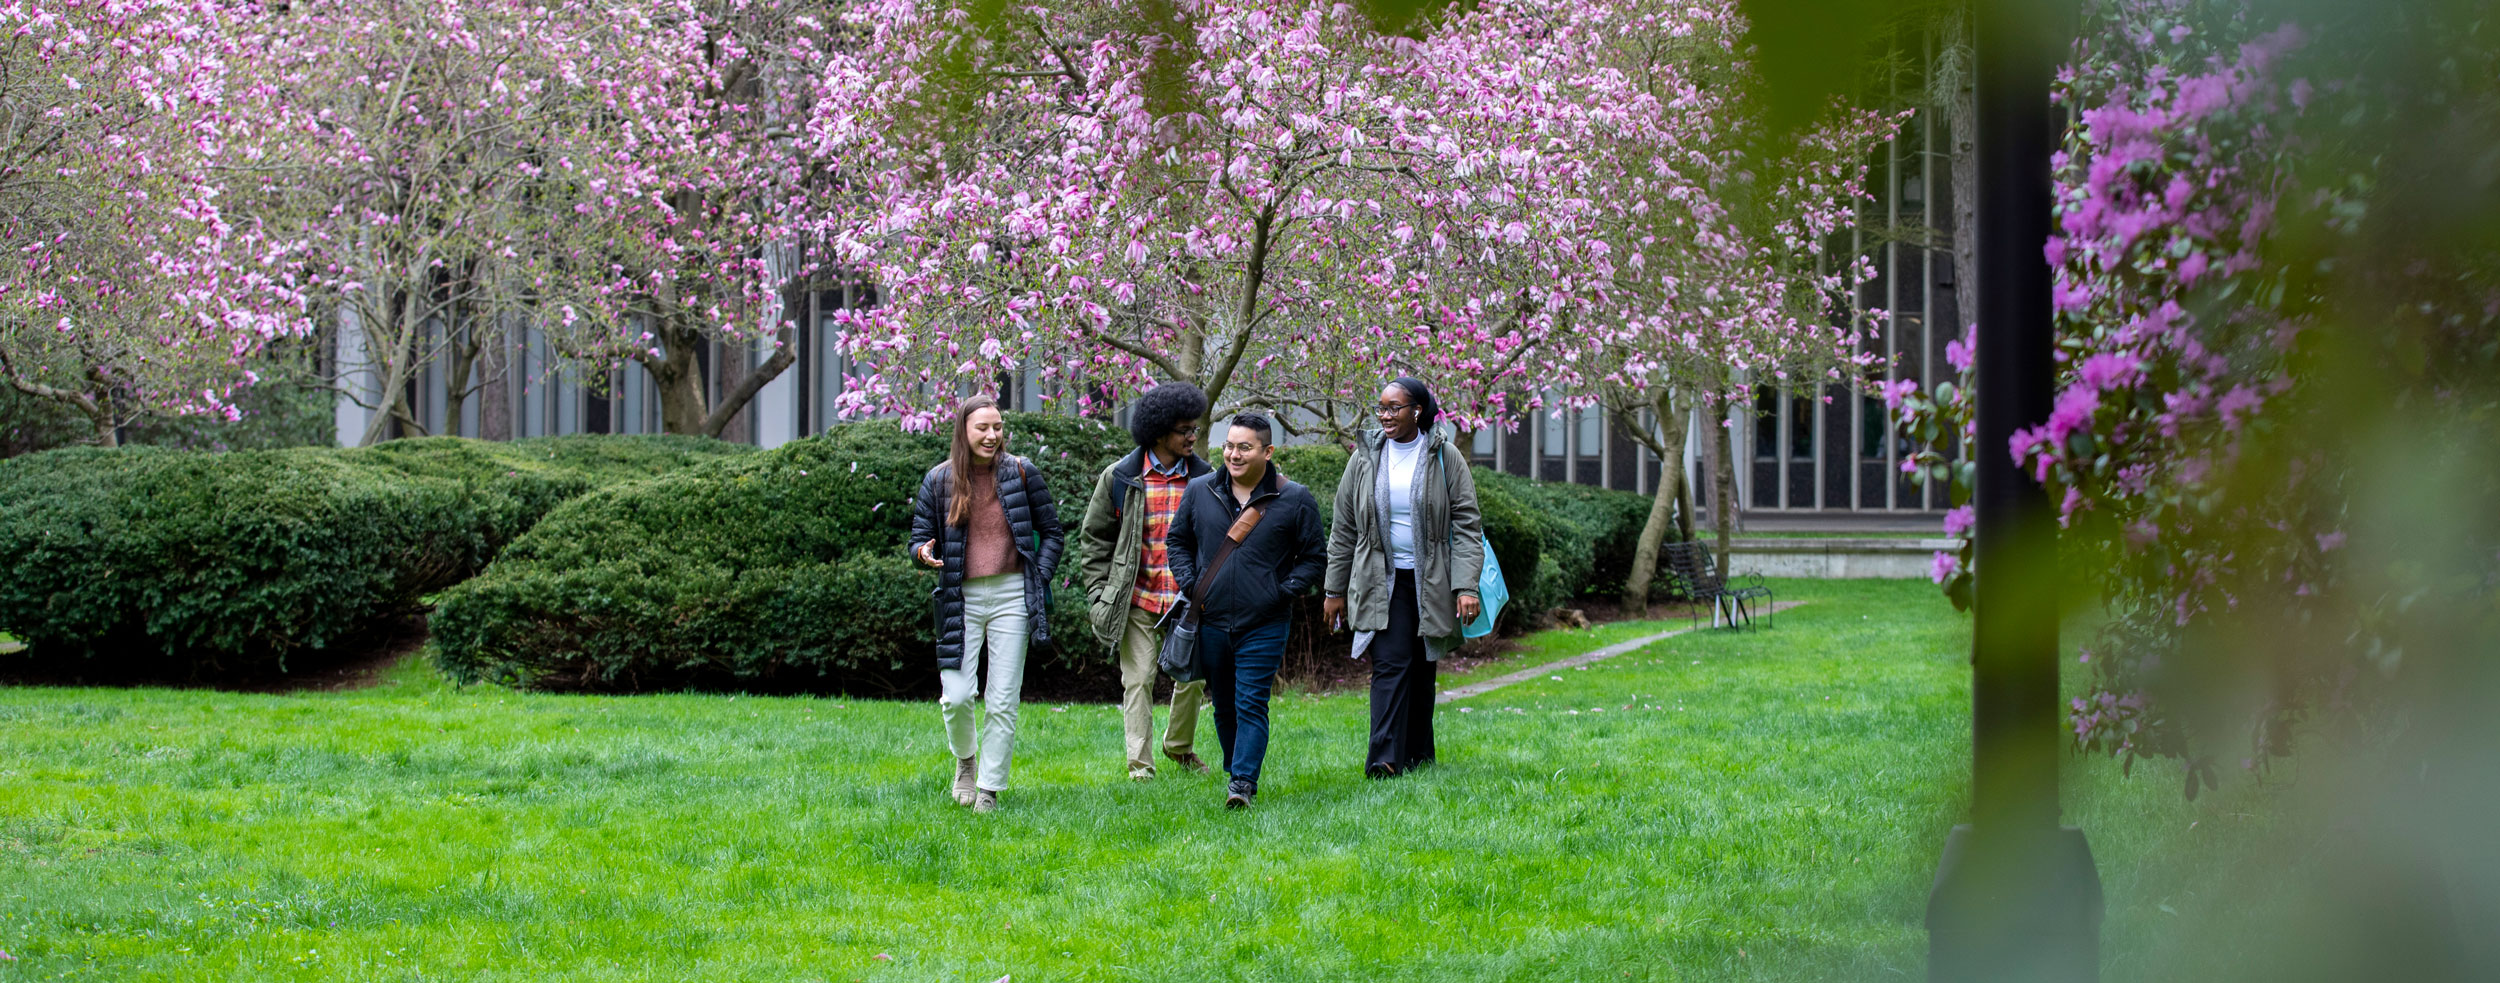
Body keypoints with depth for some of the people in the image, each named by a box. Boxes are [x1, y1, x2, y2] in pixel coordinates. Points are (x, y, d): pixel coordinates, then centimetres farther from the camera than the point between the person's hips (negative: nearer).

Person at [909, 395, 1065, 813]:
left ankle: (989, 787, 10)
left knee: (1003, 700, -1)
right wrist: (924, 553, -15)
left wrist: (1038, 581, -3)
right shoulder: (939, 480, 3)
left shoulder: (1021, 473, 2)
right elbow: (920, 537, 8)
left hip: (1011, 595, 0)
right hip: (961, 598, 0)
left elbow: (1051, 533, 9)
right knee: (956, 696, -7)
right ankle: (966, 759, 24)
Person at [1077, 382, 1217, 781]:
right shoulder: (1120, 478, -3)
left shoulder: (1202, 477, 4)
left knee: (1193, 677, 7)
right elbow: (1095, 538, 5)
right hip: (1138, 600, -2)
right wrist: (1099, 594, 0)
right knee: (1138, 680, -2)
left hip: (1187, 600, 2)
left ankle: (1180, 745, 31)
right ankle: (1140, 765, 3)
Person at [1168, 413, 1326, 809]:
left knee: (1251, 705, -9)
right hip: (1211, 621, 4)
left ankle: (1243, 782, -12)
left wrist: (1281, 592, -8)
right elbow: (1179, 541, 16)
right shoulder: (1199, 491, 4)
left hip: (1263, 625, -4)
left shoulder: (1295, 500, -4)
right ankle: (1236, 770, 29)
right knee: (1223, 704, 13)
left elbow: (1314, 559, 3)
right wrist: (1190, 586, 4)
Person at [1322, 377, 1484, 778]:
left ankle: (1418, 755, 18)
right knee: (1390, 663, -13)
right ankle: (1385, 758, -21)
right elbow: (1344, 530, 10)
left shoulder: (1445, 459, 0)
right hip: (1382, 582, 0)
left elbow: (1467, 526, -2)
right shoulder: (1365, 459, 4)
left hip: (1430, 582, 0)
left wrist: (1466, 586, -12)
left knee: (1422, 668, 7)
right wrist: (1335, 590, 9)